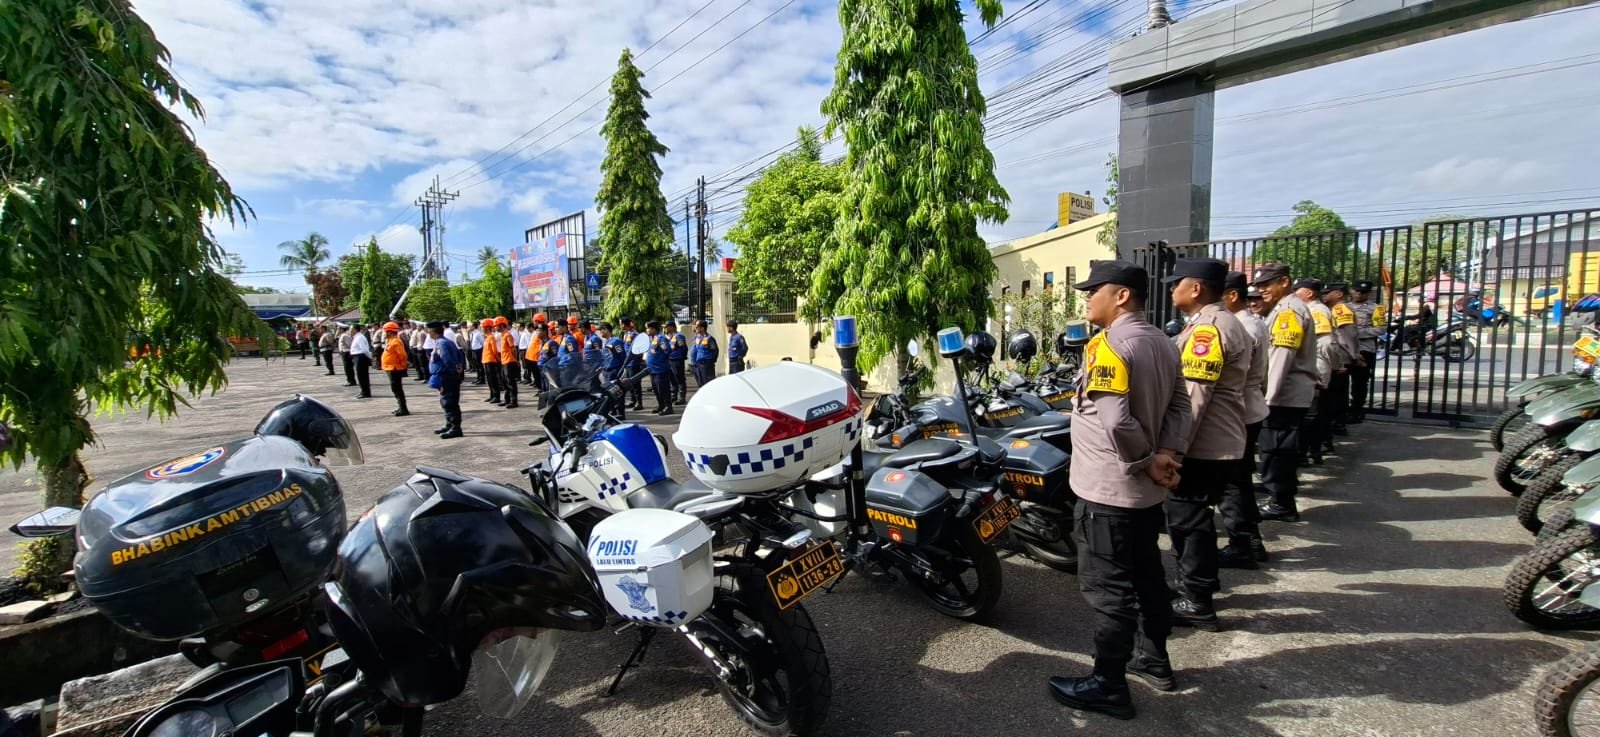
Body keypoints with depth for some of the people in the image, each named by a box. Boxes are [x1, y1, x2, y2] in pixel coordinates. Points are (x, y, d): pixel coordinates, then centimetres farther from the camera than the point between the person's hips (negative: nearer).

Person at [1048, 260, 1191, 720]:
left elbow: (1115, 422, -29)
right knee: (1147, 575, 21)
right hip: (1146, 489, 9)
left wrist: (1147, 461, -14)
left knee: (1108, 587, 1)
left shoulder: (1109, 345, -21)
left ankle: (1108, 685, 13)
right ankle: (1154, 658, 37)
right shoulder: (1161, 342, 9)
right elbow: (1178, 405, 10)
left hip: (1108, 489, -9)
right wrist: (1167, 454, -3)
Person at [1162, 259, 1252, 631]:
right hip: (1221, 443, 11)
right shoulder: (1223, 322, 16)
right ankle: (1202, 584, 36)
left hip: (1202, 446, -11)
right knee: (1196, 515, 21)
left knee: (1186, 518, -1)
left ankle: (1197, 604, 10)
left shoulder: (1207, 328, -19)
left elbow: (1193, 396, -25)